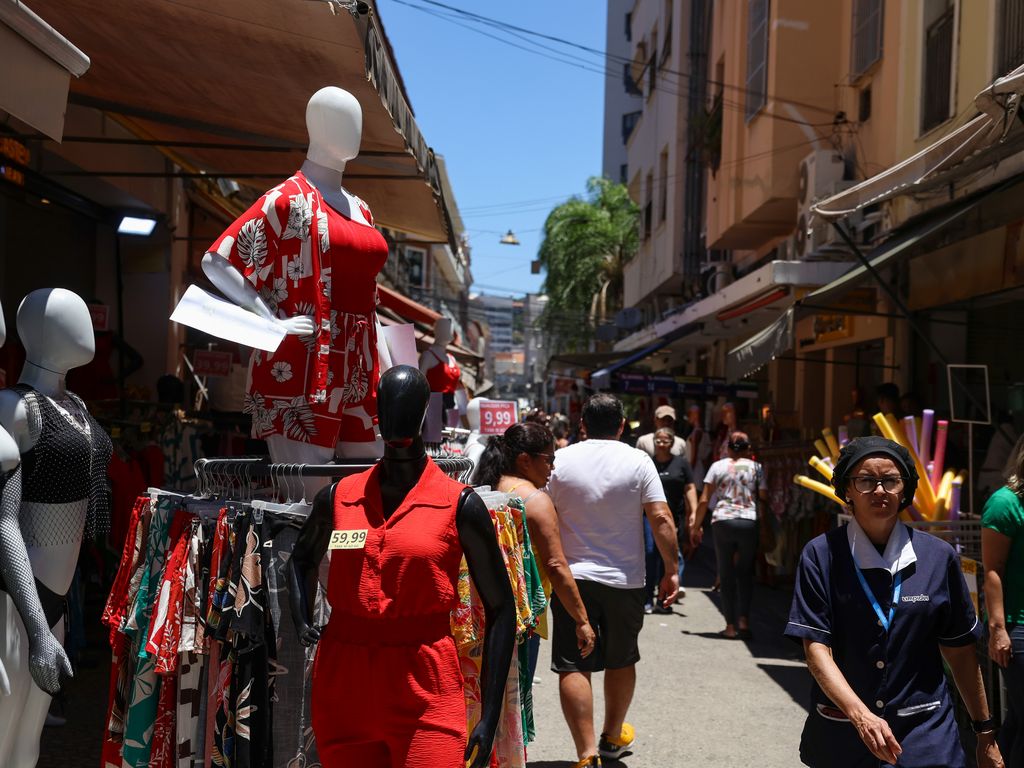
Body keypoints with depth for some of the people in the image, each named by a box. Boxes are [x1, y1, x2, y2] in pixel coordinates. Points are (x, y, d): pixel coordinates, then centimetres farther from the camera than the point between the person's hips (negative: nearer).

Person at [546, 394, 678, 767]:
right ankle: (613, 735, 37)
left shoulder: (559, 461, -3)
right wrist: (671, 569, -1)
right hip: (625, 580, 1)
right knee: (621, 660, 19)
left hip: (571, 577, -1)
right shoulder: (638, 461, -5)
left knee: (572, 666, 0)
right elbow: (661, 518, -10)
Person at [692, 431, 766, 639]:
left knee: (726, 575, 8)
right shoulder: (756, 467, 6)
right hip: (749, 522, 0)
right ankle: (744, 620, 3)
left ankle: (730, 625, 9)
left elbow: (704, 500, 2)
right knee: (745, 573, 14)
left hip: (722, 522, 0)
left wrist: (696, 527, 7)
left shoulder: (718, 466, 5)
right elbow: (763, 497, -3)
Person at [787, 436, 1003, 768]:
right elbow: (816, 648, -12)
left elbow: (960, 652, 5)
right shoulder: (821, 555, -8)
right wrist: (861, 716, -25)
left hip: (924, 736, 1)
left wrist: (986, 734, 8)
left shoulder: (939, 557, -2)